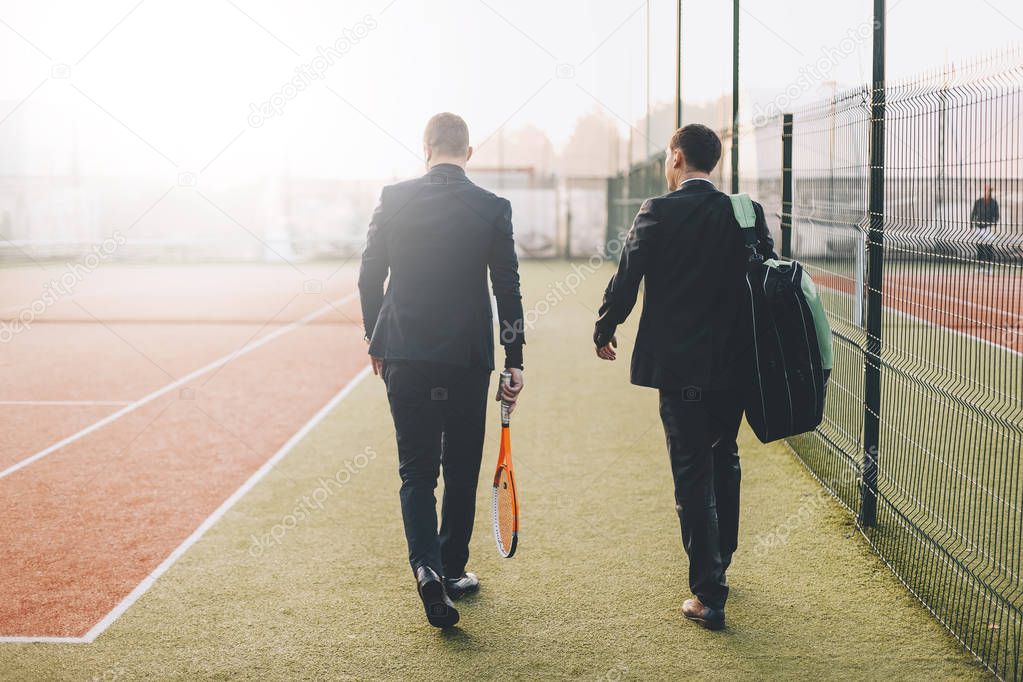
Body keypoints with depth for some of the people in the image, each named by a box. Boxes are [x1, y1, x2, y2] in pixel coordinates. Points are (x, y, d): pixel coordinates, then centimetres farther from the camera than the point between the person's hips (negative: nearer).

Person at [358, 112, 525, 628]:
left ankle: (426, 565, -14)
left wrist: (375, 341, 16)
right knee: (461, 470, 14)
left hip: (405, 358, 1)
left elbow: (369, 277, 3)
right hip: (468, 358, 0)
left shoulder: (392, 199, -1)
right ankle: (452, 571, 23)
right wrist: (514, 361, 3)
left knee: (416, 470, 6)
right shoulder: (493, 208, -4)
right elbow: (507, 289, -3)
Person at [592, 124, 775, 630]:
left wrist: (605, 331, 10)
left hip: (679, 366, -5)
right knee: (724, 462, 22)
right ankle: (717, 565, 38)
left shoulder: (658, 213, -10)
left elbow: (625, 280, -6)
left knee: (693, 476, 0)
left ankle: (709, 596, 0)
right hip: (734, 363, 5)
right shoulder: (747, 213, 2)